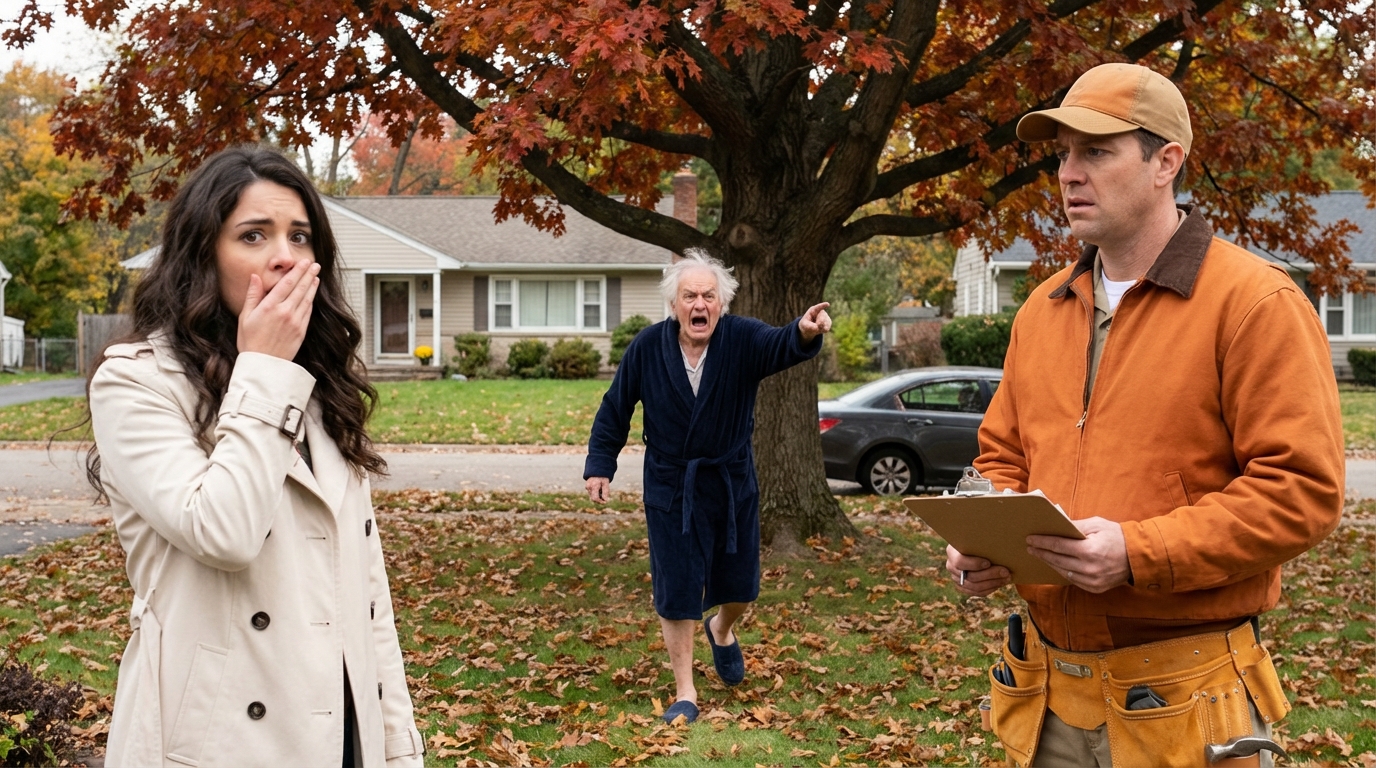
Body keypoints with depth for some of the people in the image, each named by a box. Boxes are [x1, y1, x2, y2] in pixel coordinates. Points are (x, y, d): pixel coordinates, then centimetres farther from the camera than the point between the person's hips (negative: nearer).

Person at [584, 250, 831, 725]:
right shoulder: (647, 347, -11)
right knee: (677, 593, 1)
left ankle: (722, 630, 48)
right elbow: (615, 409, -1)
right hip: (671, 488, -1)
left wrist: (805, 334, -58)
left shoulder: (743, 340, -14)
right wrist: (600, 464, -4)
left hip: (732, 484, 1)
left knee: (740, 583, 12)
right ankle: (685, 695, 15)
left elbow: (782, 346, -36)